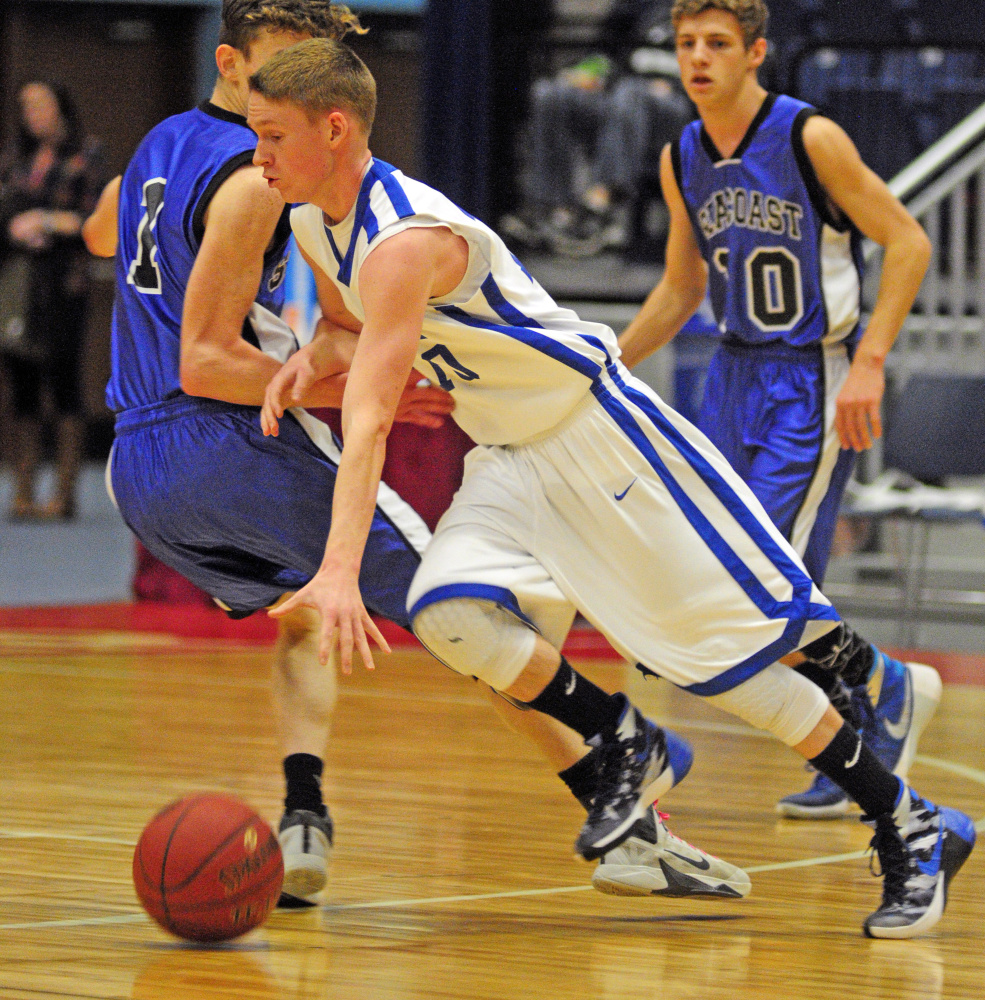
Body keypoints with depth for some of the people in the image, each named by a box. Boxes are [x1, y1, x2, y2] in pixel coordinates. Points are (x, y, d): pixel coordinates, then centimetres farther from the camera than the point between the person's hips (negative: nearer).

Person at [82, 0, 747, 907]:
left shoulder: (156, 150, 16)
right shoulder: (252, 180, -11)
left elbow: (100, 236, 41)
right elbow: (205, 363, -16)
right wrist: (355, 391, -20)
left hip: (139, 469, 8)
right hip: (245, 447, -8)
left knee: (306, 615, 30)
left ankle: (304, 818, 2)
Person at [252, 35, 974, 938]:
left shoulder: (403, 241, -28)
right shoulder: (316, 225, 2)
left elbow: (369, 422, -38)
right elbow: (359, 322, 24)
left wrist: (339, 572, -47)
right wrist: (313, 356, -1)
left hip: (599, 433, -8)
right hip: (510, 462, 8)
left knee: (730, 645, -6)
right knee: (447, 614, -17)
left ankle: (913, 828, 6)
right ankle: (627, 745, 4)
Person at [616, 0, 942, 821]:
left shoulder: (811, 139, -14)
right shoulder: (682, 160, 5)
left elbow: (908, 243, -12)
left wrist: (869, 365, -19)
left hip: (815, 382, -7)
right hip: (735, 376, 7)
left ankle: (888, 691, 12)